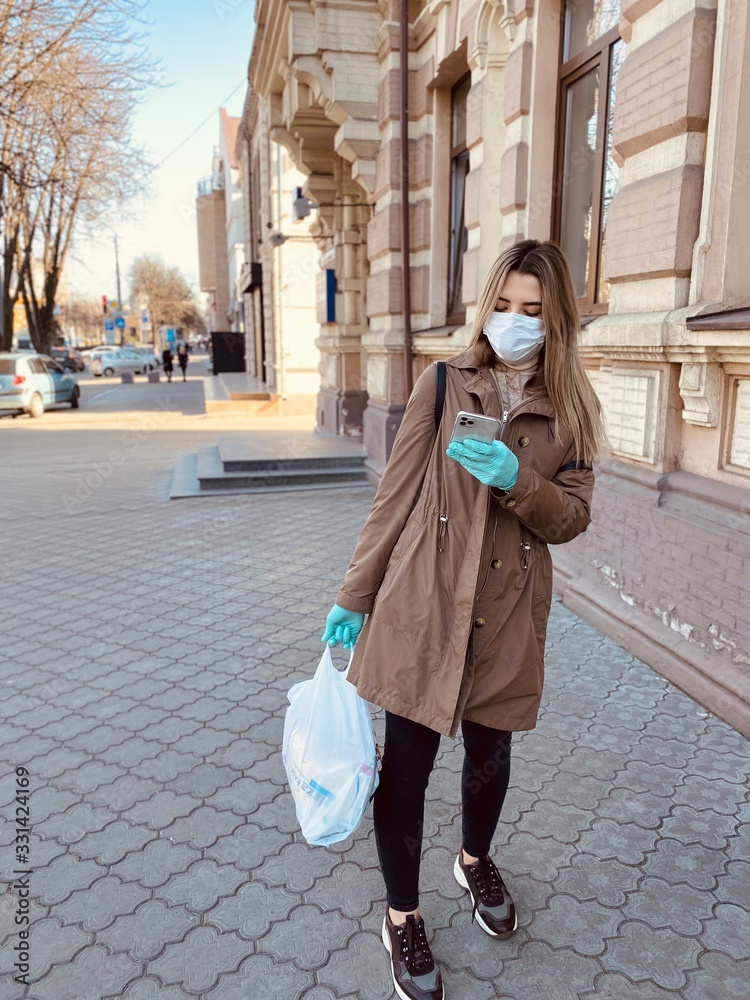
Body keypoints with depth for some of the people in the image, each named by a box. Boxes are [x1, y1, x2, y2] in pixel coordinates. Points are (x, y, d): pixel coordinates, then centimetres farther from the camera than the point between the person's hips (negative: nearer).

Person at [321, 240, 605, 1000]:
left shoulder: (571, 408, 4)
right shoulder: (445, 382, -2)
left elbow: (571, 518, 0)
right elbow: (396, 494, -2)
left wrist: (517, 480, -21)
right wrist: (354, 595, -1)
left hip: (509, 614, 2)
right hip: (422, 602, -2)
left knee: (489, 749, 20)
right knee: (407, 759, 5)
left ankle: (476, 861, 51)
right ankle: (401, 917, 30)